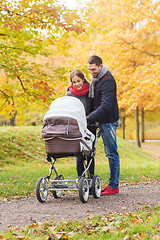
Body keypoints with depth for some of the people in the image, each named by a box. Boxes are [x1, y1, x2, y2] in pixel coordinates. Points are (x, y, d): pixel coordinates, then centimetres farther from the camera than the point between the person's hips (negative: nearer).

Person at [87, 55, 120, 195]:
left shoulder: (108, 81, -18)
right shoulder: (95, 78, 12)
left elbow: (106, 105, -26)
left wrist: (90, 118, -29)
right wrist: (91, 117, 12)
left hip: (109, 121, -9)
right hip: (102, 121, 9)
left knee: (112, 153, -6)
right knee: (110, 153, 11)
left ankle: (114, 186, -2)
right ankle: (112, 184, 16)